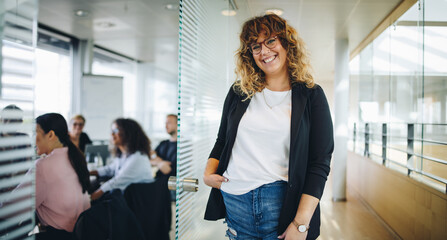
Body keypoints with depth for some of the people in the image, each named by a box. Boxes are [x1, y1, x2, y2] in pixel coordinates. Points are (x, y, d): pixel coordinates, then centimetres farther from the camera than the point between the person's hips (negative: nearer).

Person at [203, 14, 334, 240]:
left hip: (281, 202, -2)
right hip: (234, 202, 3)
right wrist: (208, 173, -1)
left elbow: (320, 163, -6)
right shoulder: (239, 92, 8)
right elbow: (222, 141, 17)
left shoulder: (311, 96, -1)